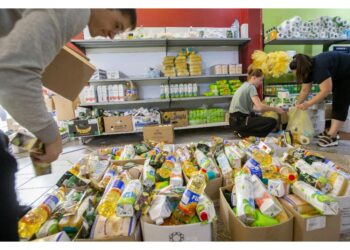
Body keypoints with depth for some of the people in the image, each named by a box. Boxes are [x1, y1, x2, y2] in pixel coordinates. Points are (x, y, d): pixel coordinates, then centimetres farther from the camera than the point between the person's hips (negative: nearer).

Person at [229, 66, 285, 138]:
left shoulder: (245, 86, 18)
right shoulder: (251, 87, -10)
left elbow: (252, 107, 16)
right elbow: (260, 107, -20)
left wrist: (270, 109, 15)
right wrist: (275, 109, -4)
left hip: (236, 119, 10)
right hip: (240, 120, -10)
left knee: (263, 119, 29)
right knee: (272, 122, -8)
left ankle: (241, 130, 11)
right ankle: (245, 134, -6)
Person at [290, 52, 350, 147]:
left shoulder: (319, 68, -35)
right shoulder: (309, 69, -7)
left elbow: (326, 91, -37)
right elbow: (305, 90, -1)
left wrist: (308, 104, -33)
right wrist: (298, 105, 1)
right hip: (340, 76, 9)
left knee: (341, 103, -14)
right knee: (337, 101, 9)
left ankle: (332, 137, -15)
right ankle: (333, 131, 15)